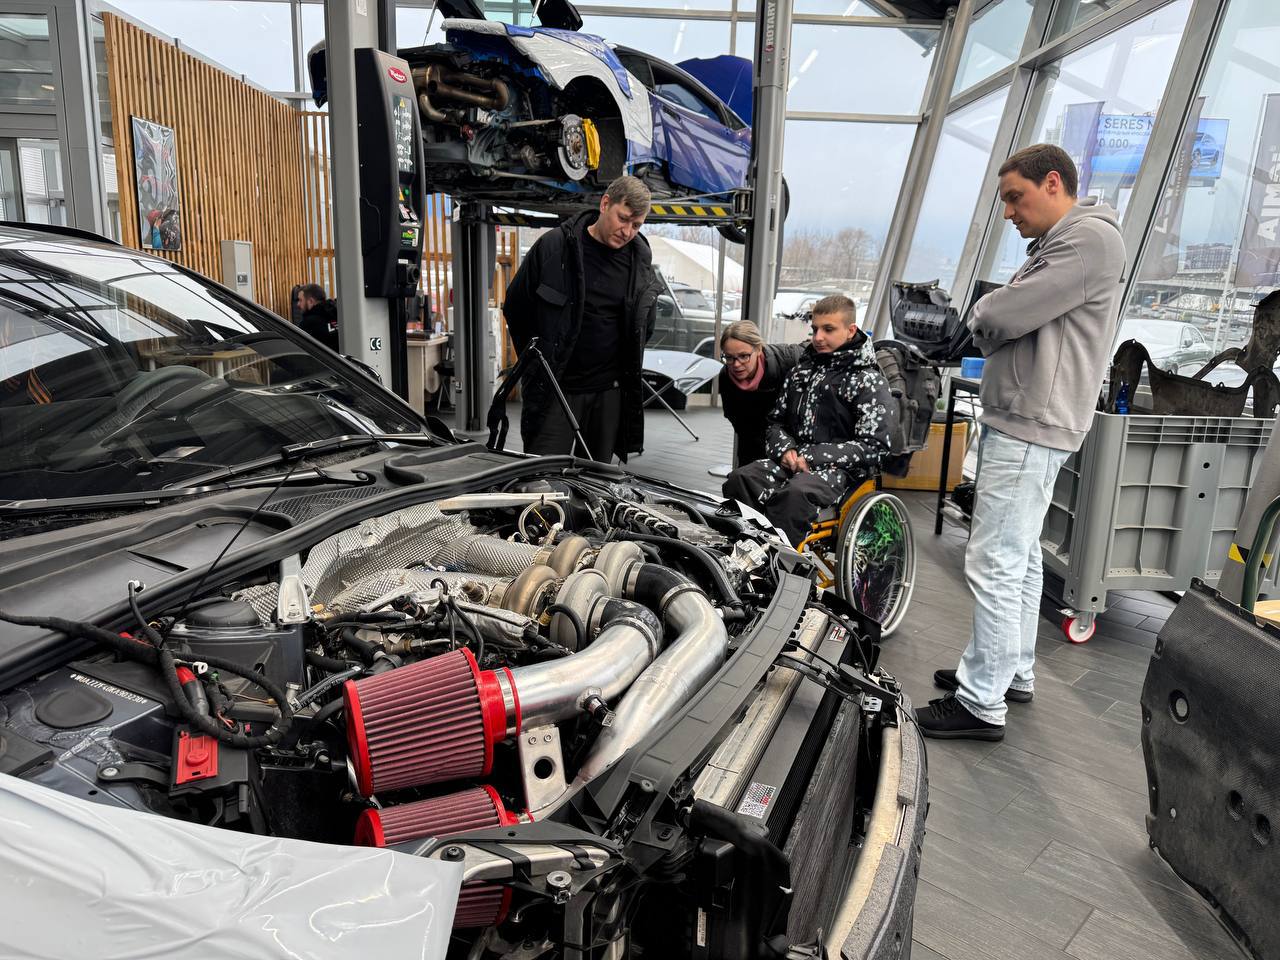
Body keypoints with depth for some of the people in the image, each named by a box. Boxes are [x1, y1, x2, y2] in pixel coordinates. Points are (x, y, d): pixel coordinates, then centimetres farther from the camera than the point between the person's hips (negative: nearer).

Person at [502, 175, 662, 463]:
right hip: (555, 387, -3)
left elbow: (645, 322, 19)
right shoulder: (553, 246, -9)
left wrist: (629, 366, 12)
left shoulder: (640, 256, 2)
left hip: (610, 391, 3)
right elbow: (515, 308, 3)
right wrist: (537, 363, 8)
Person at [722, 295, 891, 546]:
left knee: (794, 494, -38)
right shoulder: (802, 368, 19)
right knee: (739, 479, -24)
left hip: (840, 470, -5)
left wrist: (814, 458, -14)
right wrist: (785, 449, -2)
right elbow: (777, 420, 22)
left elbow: (873, 446, -8)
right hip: (792, 459, 6)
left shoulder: (869, 381, 1)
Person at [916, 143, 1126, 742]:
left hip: (1029, 428, -11)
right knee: (1021, 558, 17)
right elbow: (996, 329, 15)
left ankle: (982, 704, -1)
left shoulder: (1090, 237, -13)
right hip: (1020, 422, 11)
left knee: (995, 565, -9)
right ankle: (1013, 672, 29)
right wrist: (992, 323, -6)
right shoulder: (1054, 246, 22)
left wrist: (982, 313, 0)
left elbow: (996, 319, -21)